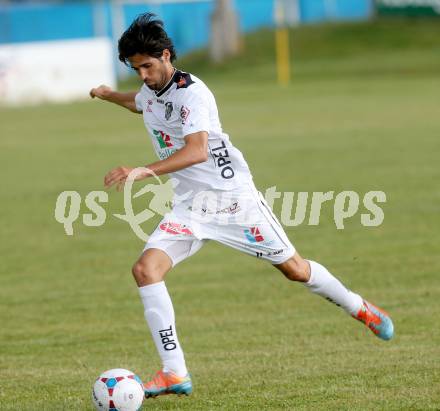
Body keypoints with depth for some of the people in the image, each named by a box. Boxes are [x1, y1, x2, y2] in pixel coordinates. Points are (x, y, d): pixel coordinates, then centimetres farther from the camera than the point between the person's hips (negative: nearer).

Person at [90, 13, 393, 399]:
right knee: (145, 269, -15)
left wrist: (143, 172, -44)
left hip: (234, 197, -7)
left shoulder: (191, 92, -20)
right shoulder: (149, 92, 6)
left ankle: (358, 307, 35)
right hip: (191, 207, 7)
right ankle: (175, 373, -15)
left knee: (293, 268, 5)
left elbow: (197, 151, -36)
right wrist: (108, 95, 25)